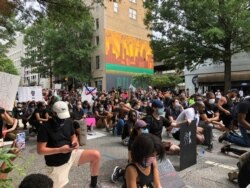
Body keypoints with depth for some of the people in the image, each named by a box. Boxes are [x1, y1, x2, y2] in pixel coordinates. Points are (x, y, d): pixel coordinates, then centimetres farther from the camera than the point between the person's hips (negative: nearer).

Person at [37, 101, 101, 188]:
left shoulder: (69, 121, -2)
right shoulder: (45, 128, -19)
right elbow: (40, 150, -19)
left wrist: (75, 142, -12)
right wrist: (60, 150, -28)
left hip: (71, 154, 5)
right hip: (57, 164, -4)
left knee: (96, 155, -9)